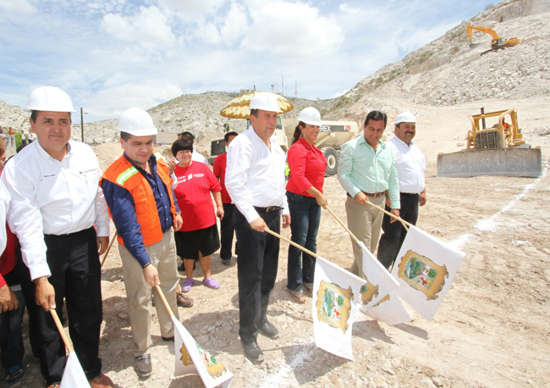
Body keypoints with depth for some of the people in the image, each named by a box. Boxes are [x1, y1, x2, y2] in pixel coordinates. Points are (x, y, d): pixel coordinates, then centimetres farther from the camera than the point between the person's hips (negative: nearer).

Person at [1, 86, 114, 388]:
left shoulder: (86, 153, -1)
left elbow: (98, 195, 11)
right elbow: (27, 224, -19)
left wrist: (102, 230, 14)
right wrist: (40, 277, -20)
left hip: (84, 242, 3)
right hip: (44, 247, -3)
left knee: (88, 314, 14)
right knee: (47, 319, 13)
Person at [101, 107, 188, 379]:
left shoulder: (157, 162, -4)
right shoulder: (117, 180, -27)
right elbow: (128, 228, -27)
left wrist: (175, 212, 22)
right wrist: (145, 263, -27)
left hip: (166, 237, 7)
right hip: (139, 247, -7)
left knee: (168, 286, 22)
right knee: (140, 300, 7)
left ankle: (170, 332, 46)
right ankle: (141, 352, 30)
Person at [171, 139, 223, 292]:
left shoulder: (202, 167, -1)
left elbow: (215, 187, 4)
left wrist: (219, 206, 3)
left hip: (206, 218, 2)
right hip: (185, 222, -1)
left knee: (205, 250, 17)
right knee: (187, 252, 15)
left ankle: (208, 277, 35)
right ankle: (189, 279, 36)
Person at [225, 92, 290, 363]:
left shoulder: (275, 145, 16)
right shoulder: (242, 143, -12)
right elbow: (234, 183, -21)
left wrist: (284, 208, 20)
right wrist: (252, 216, -25)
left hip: (273, 216, 8)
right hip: (251, 218, -8)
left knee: (269, 273, 17)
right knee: (250, 277, -1)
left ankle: (260, 318, 37)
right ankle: (248, 334, 15)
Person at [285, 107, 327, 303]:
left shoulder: (313, 148, 13)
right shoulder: (298, 149, -16)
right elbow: (298, 178, -26)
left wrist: (320, 195, 16)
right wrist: (318, 195, -22)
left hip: (314, 199, 9)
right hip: (299, 199, -9)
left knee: (311, 242, 14)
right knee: (298, 242, -1)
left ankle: (308, 281, 28)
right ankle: (294, 286, 11)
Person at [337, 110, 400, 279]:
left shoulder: (387, 150, 12)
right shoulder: (351, 146, -5)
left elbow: (393, 179, 14)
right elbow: (343, 174, -9)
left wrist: (395, 205, 11)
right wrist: (356, 192, -22)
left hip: (379, 201, 7)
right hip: (359, 201, -6)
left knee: (372, 245, 16)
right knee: (363, 246, -4)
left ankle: (355, 274, 33)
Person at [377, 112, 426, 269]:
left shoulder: (415, 149, 18)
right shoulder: (390, 148, -12)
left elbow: (421, 171, 28)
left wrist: (423, 191, 24)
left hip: (413, 199, 9)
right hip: (396, 198, -9)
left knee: (406, 237, 17)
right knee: (391, 237, -6)